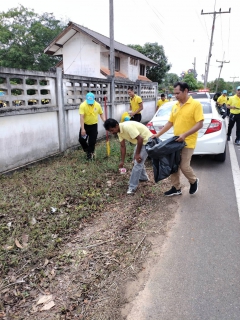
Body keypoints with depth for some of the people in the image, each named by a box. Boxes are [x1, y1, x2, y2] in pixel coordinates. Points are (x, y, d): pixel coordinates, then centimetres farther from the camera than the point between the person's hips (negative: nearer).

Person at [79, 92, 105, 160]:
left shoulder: (97, 105, -8)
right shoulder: (83, 105, -18)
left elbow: (101, 114, 6)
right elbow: (81, 117, -24)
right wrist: (82, 129, -29)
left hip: (94, 125, 1)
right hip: (85, 125, -1)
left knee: (92, 141, 1)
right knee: (82, 139, 0)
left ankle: (90, 153, 21)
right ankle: (87, 150, 27)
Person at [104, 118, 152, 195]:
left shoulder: (127, 127, -32)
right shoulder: (119, 131, -4)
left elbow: (140, 139, -31)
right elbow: (122, 146, 4)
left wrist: (137, 154, -22)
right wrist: (122, 161, 5)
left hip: (146, 140, -10)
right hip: (140, 141, 10)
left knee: (138, 163, -11)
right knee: (135, 159, 24)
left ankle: (132, 187, -4)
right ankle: (143, 177, 43)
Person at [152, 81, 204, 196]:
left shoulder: (196, 104, -10)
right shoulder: (175, 106, 10)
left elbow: (200, 124, -16)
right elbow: (170, 123, 14)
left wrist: (185, 135, -25)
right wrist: (158, 134, 6)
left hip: (188, 142, -6)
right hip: (176, 142, 7)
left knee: (184, 166, -4)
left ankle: (194, 181, 27)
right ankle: (176, 188, 23)